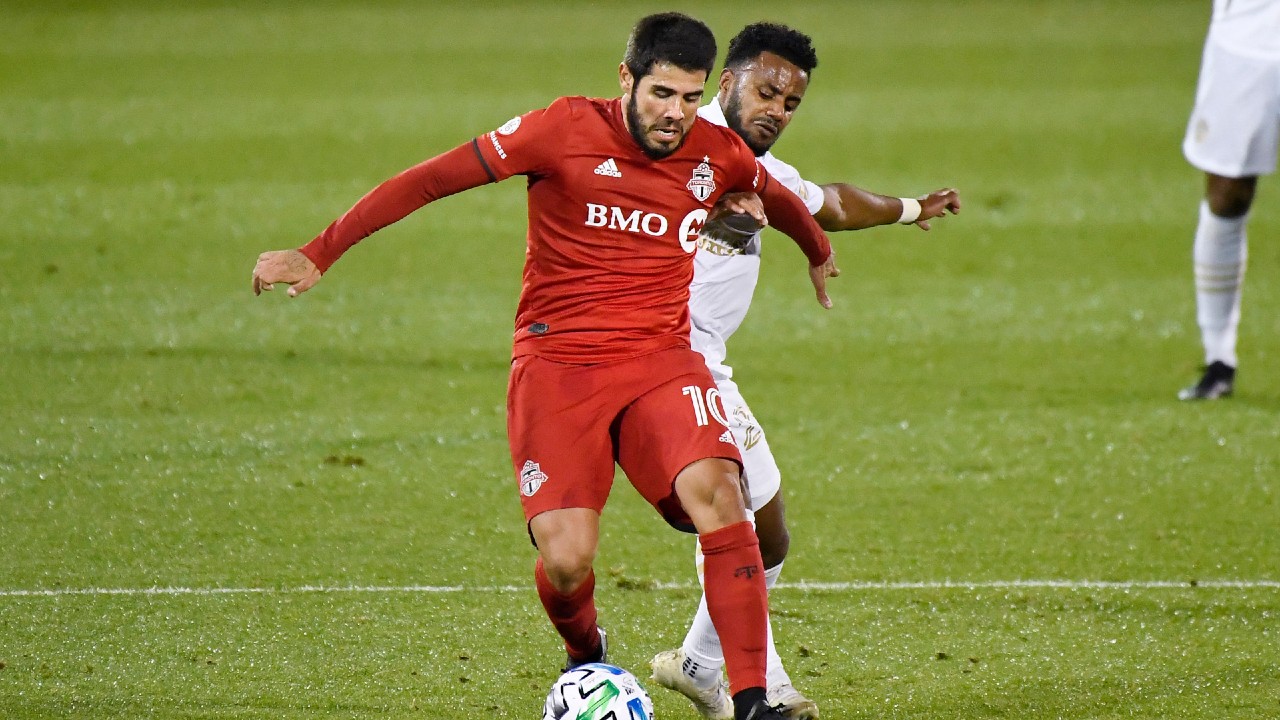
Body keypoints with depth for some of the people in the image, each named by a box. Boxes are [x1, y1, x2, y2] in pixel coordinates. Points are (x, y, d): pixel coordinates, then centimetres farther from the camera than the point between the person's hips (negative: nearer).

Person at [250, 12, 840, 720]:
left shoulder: (716, 154, 5)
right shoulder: (568, 130, -7)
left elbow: (776, 197, 31)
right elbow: (431, 179, -5)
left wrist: (819, 253, 51)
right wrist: (318, 253, -7)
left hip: (660, 362, 2)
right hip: (556, 364, -2)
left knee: (715, 493, -27)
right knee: (566, 558, -17)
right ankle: (584, 656, 21)